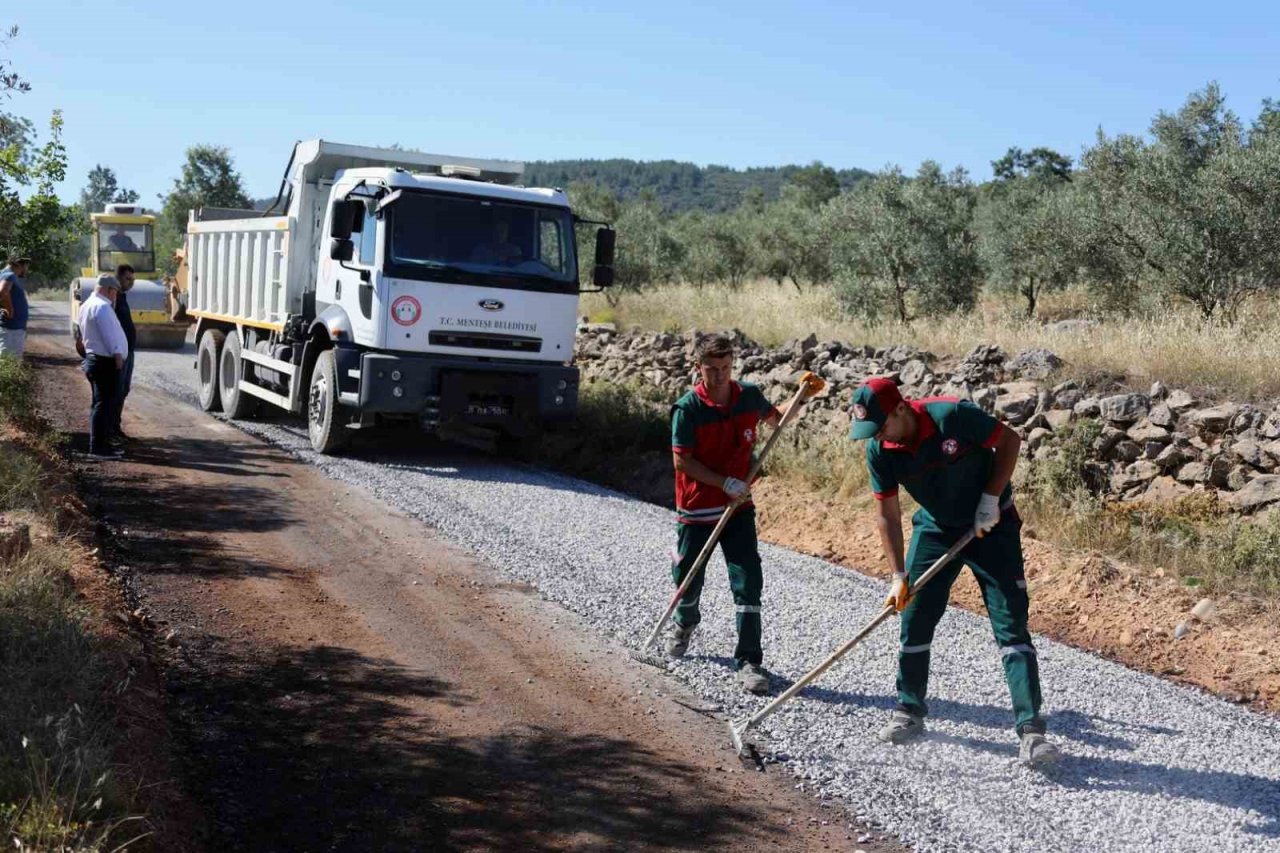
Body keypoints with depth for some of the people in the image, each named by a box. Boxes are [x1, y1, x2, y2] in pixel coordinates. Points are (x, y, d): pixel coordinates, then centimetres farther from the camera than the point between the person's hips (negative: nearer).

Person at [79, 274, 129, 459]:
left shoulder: (87, 305, 17)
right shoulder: (102, 306, -17)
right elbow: (109, 334, -21)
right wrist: (117, 356, -19)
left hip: (94, 359, 11)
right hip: (106, 362, -11)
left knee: (101, 404, 17)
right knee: (104, 404, -8)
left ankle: (101, 444, 24)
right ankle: (98, 447, -7)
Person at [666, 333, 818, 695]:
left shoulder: (749, 395, -2)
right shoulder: (688, 408, -14)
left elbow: (775, 418, 19)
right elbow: (682, 461, -14)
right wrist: (725, 482, -20)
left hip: (739, 507, 2)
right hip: (696, 509, -2)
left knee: (748, 582, -9)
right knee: (689, 579, 14)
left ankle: (749, 662, -3)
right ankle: (685, 623, 48)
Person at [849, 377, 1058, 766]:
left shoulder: (953, 416, -29)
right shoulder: (879, 451, -15)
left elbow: (1009, 440, -14)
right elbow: (888, 515, -7)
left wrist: (990, 499, -19)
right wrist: (899, 577, -11)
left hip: (992, 525, -4)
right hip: (935, 528, 4)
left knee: (1011, 624, -9)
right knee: (914, 619, 5)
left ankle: (1031, 729, -8)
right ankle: (909, 712, 23)